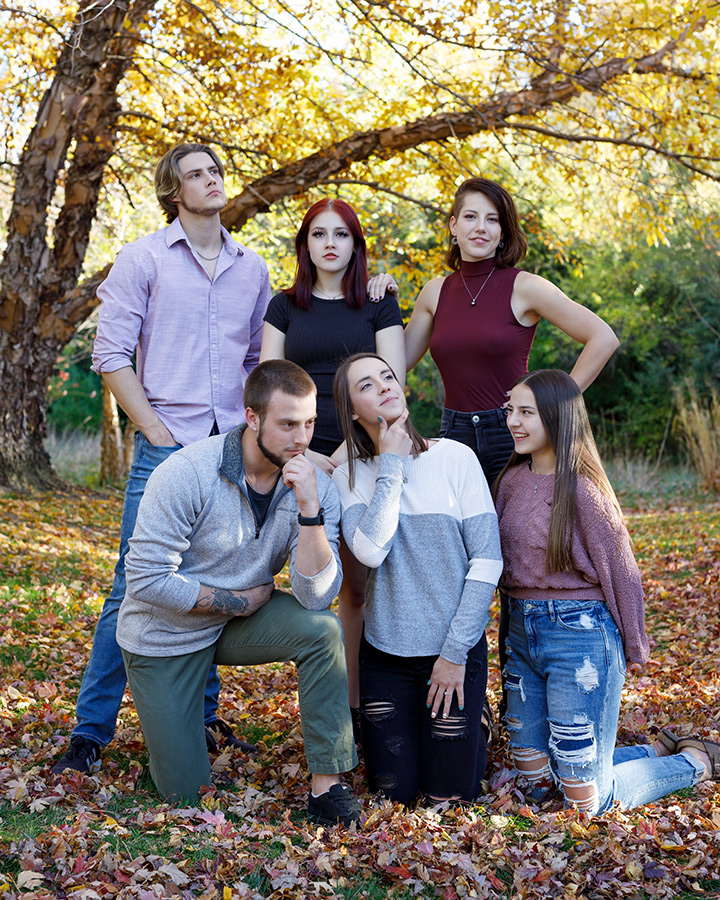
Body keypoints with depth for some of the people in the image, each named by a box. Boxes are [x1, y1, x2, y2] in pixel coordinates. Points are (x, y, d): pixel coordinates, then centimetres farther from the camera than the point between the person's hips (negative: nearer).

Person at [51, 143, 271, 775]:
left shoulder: (252, 269, 13)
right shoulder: (142, 259, 1)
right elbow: (112, 355, -3)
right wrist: (159, 433, -9)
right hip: (165, 448, -4)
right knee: (135, 588, -4)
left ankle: (202, 718, 24)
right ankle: (92, 729, 7)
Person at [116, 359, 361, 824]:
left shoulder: (315, 485, -16)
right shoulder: (185, 474, -26)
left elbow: (316, 595, -24)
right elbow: (147, 578, -24)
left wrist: (309, 509, -36)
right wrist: (237, 601, -17)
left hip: (240, 621, 3)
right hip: (167, 633, -3)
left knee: (323, 628, -28)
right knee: (185, 791, 1)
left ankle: (328, 785, -17)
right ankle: (171, 723, 35)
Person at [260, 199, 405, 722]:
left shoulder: (379, 306, 8)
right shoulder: (286, 306, 13)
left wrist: (348, 451, -12)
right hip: (304, 459, 1)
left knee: (362, 585, -2)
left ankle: (356, 705, 7)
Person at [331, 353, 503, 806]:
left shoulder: (455, 458, -8)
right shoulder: (350, 476, -2)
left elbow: (487, 560, -9)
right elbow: (371, 550, -20)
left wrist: (455, 652, -11)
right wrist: (390, 466, -16)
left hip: (456, 649, -2)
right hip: (386, 652, 2)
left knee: (448, 795, 5)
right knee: (394, 792, 9)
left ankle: (472, 722, 33)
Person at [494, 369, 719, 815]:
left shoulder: (582, 489, -16)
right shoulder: (512, 479, 5)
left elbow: (621, 571, -9)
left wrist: (635, 650, -1)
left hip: (580, 634, -7)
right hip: (523, 633, 8)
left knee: (586, 801, 0)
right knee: (535, 777, 14)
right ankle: (657, 751, 32)